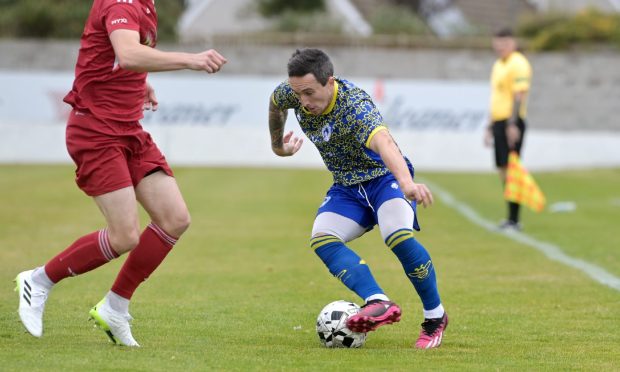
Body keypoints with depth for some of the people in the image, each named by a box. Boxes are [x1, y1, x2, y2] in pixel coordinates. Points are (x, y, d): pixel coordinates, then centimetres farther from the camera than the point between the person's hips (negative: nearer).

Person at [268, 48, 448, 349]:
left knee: (398, 236, -32)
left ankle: (435, 316, -13)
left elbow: (383, 142, -53)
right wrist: (277, 144, 28)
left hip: (384, 176, -6)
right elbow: (275, 102, 13)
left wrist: (407, 184, -71)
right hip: (347, 188, 6)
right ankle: (379, 303, -37)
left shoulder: (354, 106, -34)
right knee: (322, 240, -21)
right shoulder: (291, 92, -14)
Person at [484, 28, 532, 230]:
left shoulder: (518, 64, -10)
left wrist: (513, 124, -24)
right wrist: (490, 126, 24)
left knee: (510, 168, -10)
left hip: (511, 122, -9)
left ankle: (514, 219, -9)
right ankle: (511, 218, 12)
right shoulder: (498, 65, 20)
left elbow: (520, 96, -18)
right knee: (503, 170, 8)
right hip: (499, 121, 9)